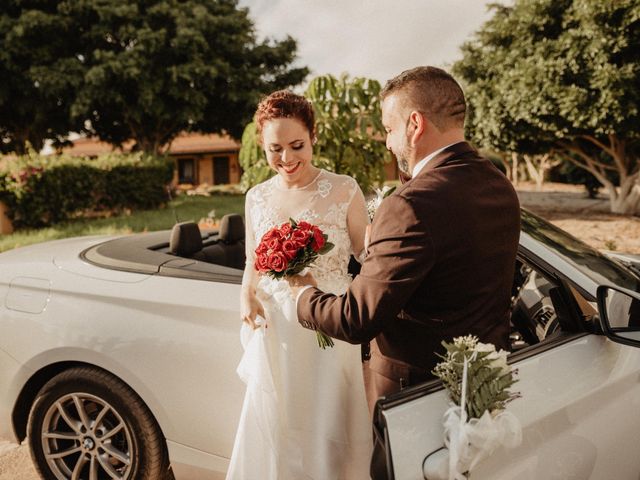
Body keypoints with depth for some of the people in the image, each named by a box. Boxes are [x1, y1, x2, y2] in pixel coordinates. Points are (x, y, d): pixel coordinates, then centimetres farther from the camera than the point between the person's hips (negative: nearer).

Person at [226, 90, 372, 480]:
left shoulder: (344, 191, -7)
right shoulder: (257, 198, 5)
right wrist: (247, 298, -5)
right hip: (276, 333, 4)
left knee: (328, 432, 8)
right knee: (274, 435, 14)